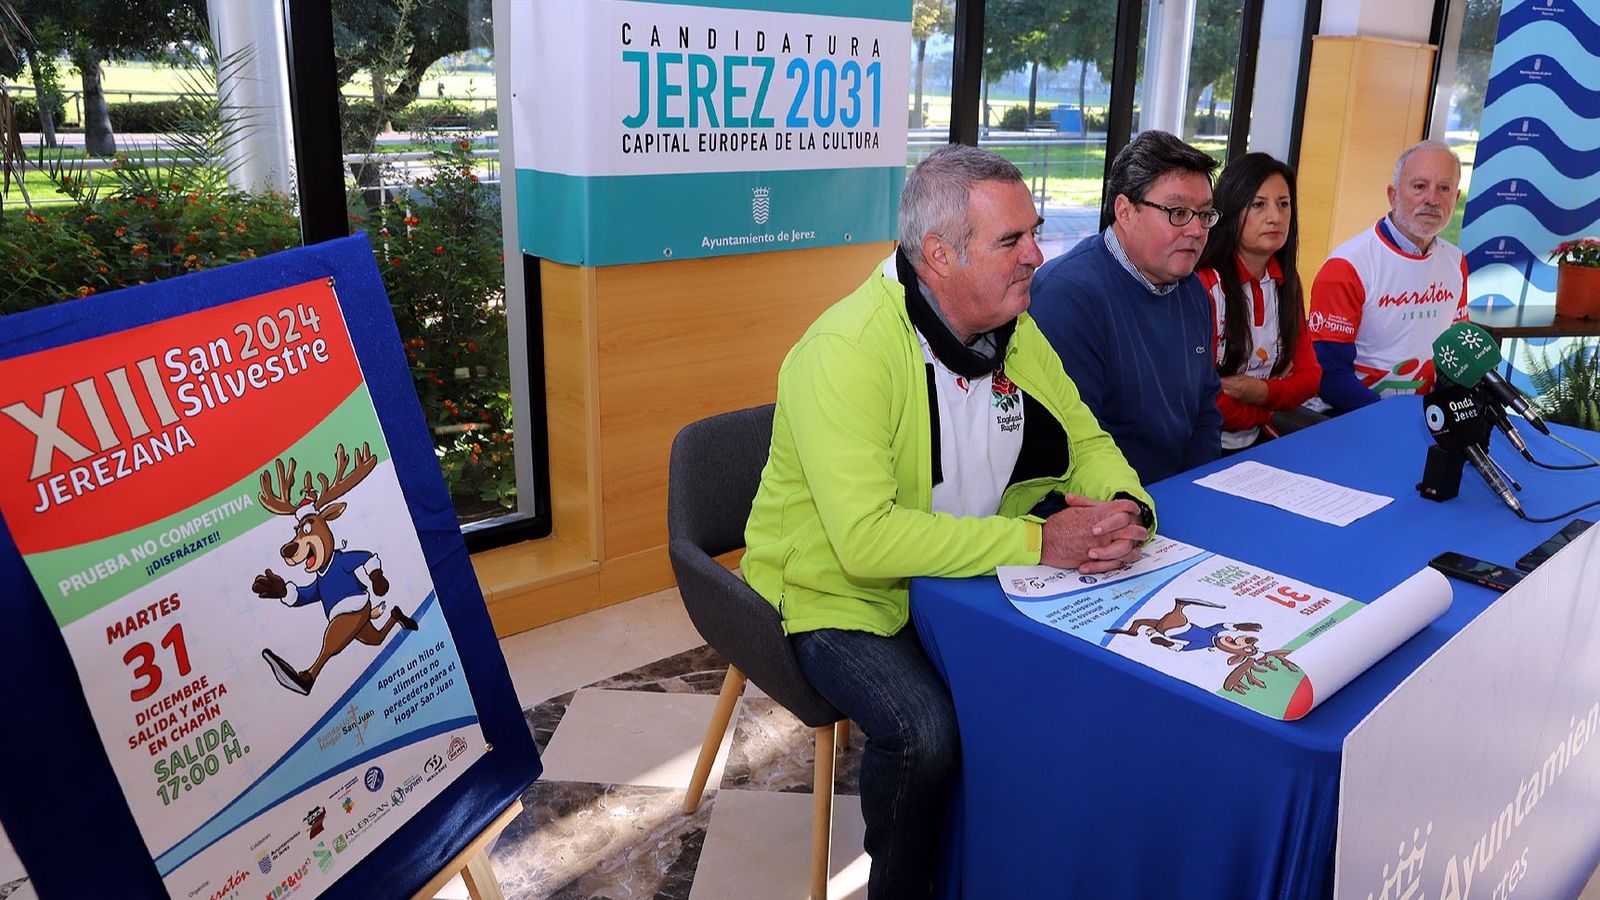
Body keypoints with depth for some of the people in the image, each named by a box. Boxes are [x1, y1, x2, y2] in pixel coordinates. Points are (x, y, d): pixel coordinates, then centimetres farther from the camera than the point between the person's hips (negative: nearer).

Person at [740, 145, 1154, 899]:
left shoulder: (1014, 331, 0)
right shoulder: (846, 352, -25)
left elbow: (1086, 443, 8)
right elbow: (866, 540, -33)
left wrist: (1123, 509, -15)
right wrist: (1036, 542, -31)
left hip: (965, 576, 7)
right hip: (839, 593, -6)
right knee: (927, 729, -28)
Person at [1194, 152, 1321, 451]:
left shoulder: (1285, 282, 7)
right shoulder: (1203, 286, -19)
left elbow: (1309, 375, 10)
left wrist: (1264, 391, -12)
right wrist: (1281, 391, 0)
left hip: (1257, 442, 7)